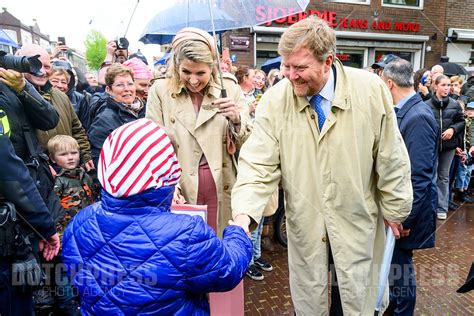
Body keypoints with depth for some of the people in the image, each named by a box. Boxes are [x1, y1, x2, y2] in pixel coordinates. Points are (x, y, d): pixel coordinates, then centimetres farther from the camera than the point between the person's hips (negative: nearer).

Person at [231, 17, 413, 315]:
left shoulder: (370, 90, -15)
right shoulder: (275, 100, -14)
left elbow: (391, 157, -5)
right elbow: (258, 163, -15)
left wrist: (394, 209, 4)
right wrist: (245, 212, -29)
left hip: (356, 222, 0)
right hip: (304, 224, 1)